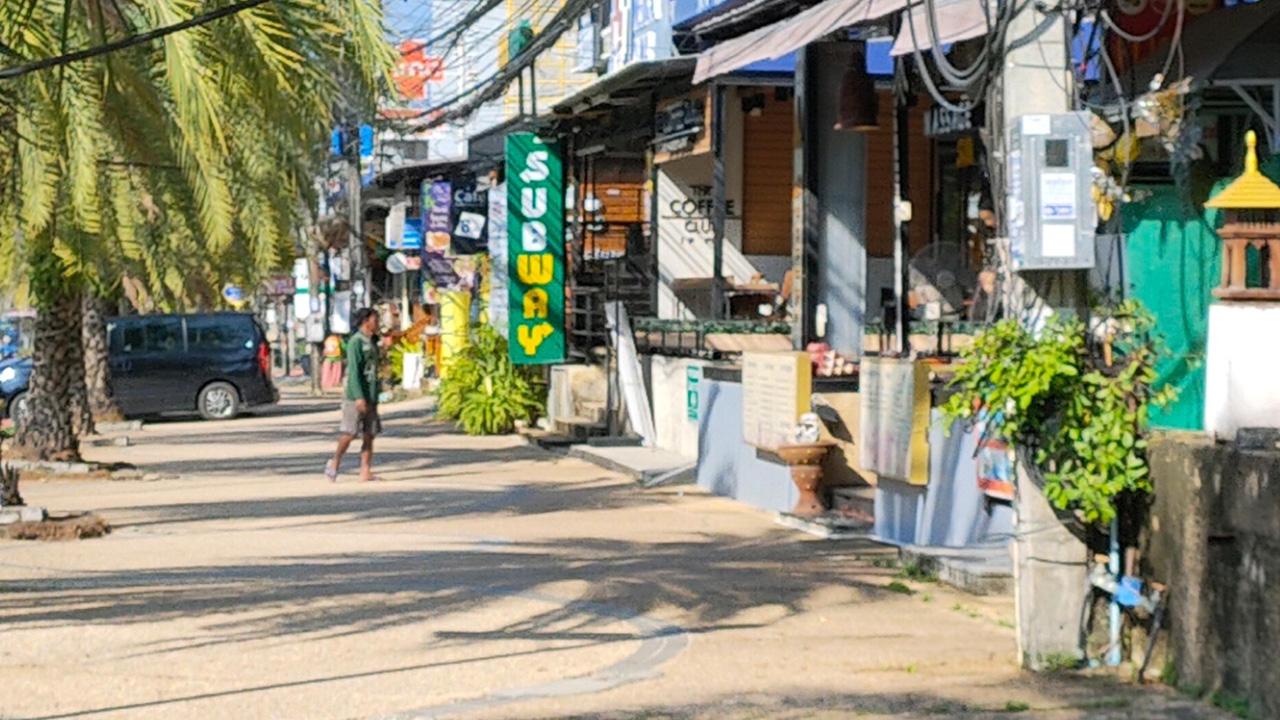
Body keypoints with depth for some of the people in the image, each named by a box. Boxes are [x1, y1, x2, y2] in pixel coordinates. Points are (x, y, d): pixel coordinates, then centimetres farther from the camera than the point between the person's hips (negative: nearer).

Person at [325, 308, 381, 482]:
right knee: (349, 433, -6)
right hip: (356, 397, -8)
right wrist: (359, 397, -23)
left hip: (370, 397, 8)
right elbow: (354, 370, -17)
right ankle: (335, 463, 11)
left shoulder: (372, 343, 17)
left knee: (369, 435, 3)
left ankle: (365, 471, 3)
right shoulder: (356, 342, -9)